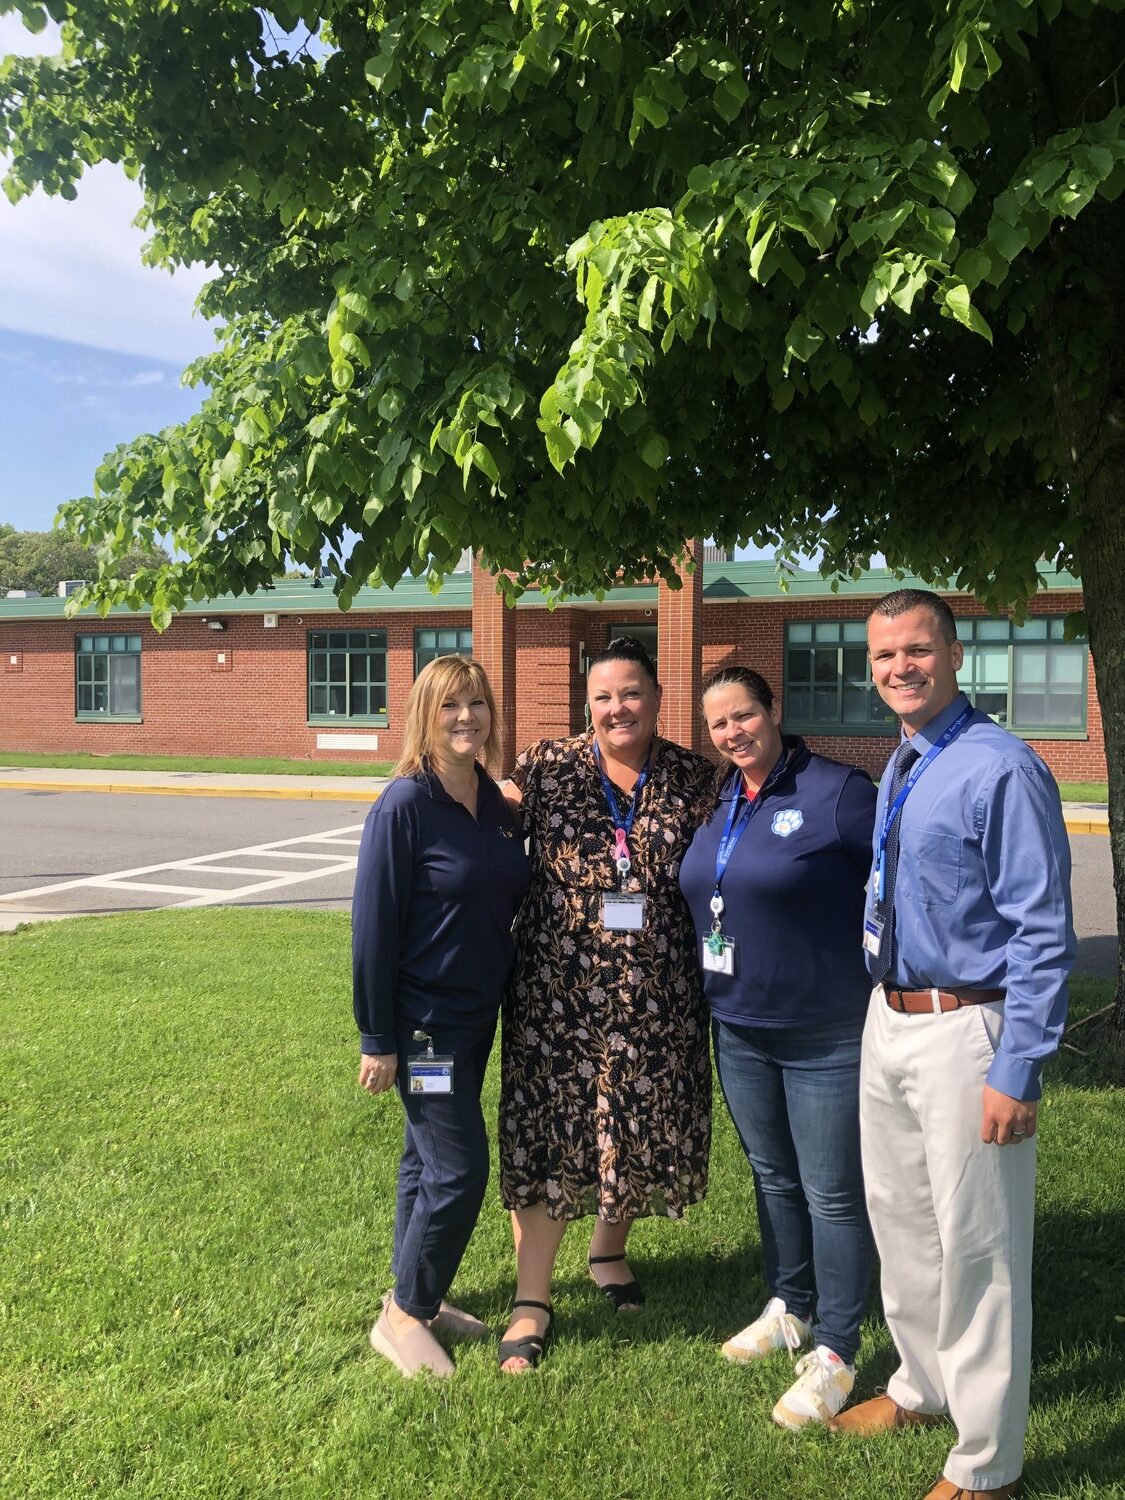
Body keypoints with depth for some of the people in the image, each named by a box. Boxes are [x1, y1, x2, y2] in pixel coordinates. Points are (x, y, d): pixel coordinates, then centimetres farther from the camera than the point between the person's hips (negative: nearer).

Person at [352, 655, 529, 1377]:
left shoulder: (496, 803, 4)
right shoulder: (405, 805, -17)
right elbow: (374, 925, -16)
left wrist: (504, 998, 11)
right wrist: (377, 1038, -14)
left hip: (478, 1015, 7)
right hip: (424, 1020, -7)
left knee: (430, 1160, 18)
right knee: (459, 1170, -3)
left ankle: (416, 1297, 34)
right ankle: (402, 1317, 17)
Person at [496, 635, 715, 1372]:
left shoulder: (695, 779, 0)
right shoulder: (546, 767, -2)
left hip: (659, 998, 2)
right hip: (559, 991, -1)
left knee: (647, 1128, 15)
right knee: (548, 1131, 4)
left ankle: (611, 1249, 43)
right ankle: (532, 1300, 19)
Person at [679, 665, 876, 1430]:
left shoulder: (837, 791, -15)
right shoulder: (719, 802, 5)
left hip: (827, 1036, -6)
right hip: (739, 1027, 7)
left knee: (833, 1192, 5)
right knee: (772, 1175, 21)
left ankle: (835, 1353, 21)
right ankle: (789, 1308, 40)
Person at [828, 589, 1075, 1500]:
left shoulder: (1003, 771, -18)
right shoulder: (898, 770, 9)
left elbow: (1045, 933, -19)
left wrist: (1016, 1073, -20)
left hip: (966, 1031, -8)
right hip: (889, 1022, 9)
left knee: (977, 1245, 5)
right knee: (899, 1220, 22)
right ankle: (922, 1387, 46)